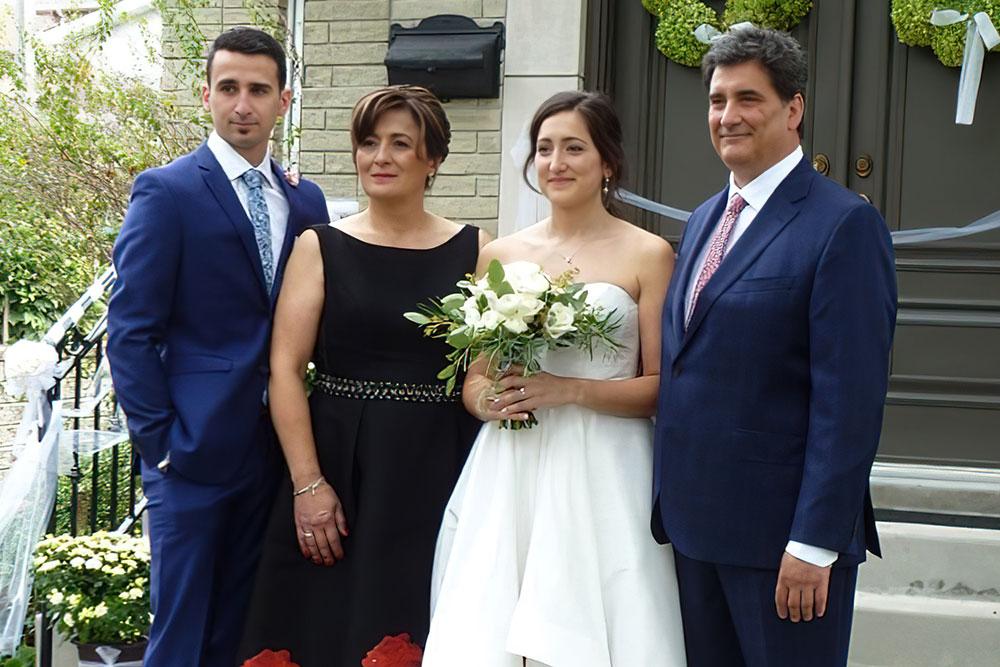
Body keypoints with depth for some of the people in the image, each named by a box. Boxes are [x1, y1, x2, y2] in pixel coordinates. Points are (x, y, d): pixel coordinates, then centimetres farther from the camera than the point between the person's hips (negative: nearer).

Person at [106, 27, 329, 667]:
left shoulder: (306, 201, 9)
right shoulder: (166, 192, -6)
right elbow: (131, 330, -8)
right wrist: (159, 441, -12)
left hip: (276, 448, 5)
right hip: (195, 447, -5)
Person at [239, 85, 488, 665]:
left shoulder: (473, 250, 5)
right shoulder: (321, 247, 3)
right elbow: (285, 368, -3)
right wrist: (307, 484, -10)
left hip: (438, 472, 1)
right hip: (338, 467, 0)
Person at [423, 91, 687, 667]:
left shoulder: (649, 255, 1)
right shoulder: (500, 255, 10)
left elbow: (661, 387, -2)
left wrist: (569, 389, -14)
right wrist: (489, 399, -7)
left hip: (601, 479, -2)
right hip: (508, 474, 3)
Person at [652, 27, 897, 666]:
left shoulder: (844, 223, -11)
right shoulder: (704, 220, 14)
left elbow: (850, 399, -16)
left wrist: (816, 541, -19)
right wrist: (670, 496, 12)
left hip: (783, 530, -7)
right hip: (694, 519, 7)